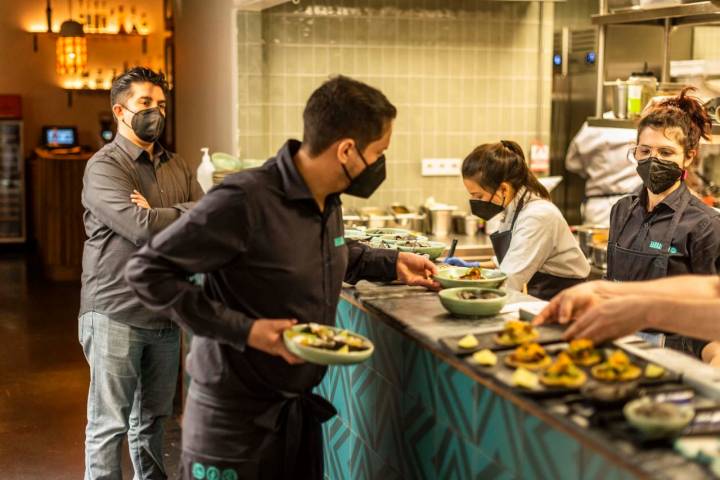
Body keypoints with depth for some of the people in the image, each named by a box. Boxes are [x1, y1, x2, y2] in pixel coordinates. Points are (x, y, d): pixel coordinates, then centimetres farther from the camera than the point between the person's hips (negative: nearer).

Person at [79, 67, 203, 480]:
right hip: (116, 316, -6)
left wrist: (158, 215, -15)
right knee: (109, 423, 1)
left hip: (166, 314, 6)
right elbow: (142, 229, -23)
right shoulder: (104, 167, -9)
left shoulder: (178, 167, 12)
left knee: (152, 419, 16)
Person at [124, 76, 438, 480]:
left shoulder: (328, 199, 1)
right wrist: (243, 330, -26)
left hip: (300, 406, 8)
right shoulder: (246, 201, -24)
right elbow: (146, 272, -21)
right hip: (235, 415, -7)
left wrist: (391, 263, 10)